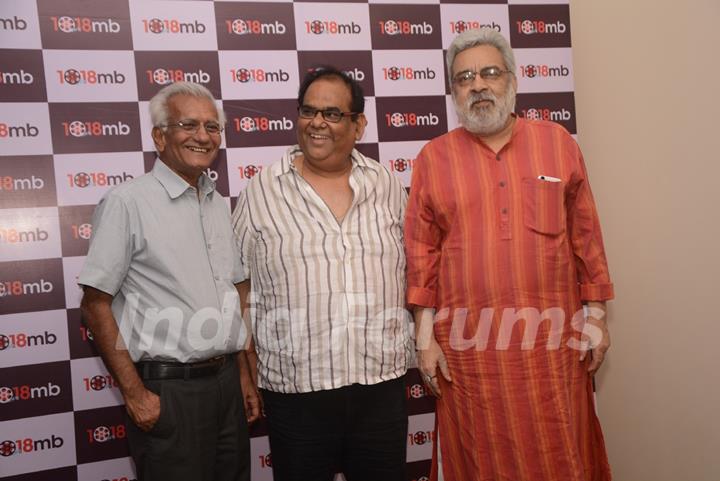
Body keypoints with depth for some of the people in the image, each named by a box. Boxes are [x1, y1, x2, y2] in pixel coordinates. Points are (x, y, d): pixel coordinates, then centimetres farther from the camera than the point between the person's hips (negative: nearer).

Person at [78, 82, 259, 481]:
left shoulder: (218, 204, 10)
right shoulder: (127, 202, -10)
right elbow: (95, 306, -10)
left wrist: (243, 375, 13)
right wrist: (135, 394, -13)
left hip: (226, 381, 7)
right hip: (168, 389, -6)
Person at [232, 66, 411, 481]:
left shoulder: (387, 185, 5)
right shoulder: (262, 191, -1)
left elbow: (410, 270, 13)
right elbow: (242, 285, 3)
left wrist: (422, 344, 8)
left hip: (383, 383, 2)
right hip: (295, 388, -1)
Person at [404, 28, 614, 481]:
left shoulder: (557, 142, 5)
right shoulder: (434, 157, 3)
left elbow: (585, 236, 7)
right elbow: (422, 254, 2)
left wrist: (596, 315, 5)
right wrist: (425, 337, -1)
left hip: (552, 339, 1)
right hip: (468, 344, 0)